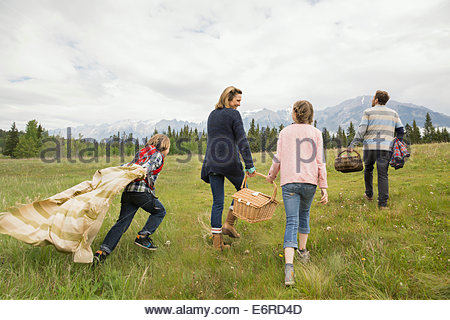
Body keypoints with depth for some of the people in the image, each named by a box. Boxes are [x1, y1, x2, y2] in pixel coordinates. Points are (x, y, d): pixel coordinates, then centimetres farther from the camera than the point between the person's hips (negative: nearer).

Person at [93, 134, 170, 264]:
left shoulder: (141, 153, 27)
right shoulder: (158, 155, 3)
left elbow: (127, 167, 18)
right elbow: (146, 168, -14)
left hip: (128, 191, 7)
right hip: (142, 191, -7)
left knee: (122, 223, 7)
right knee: (160, 212, 16)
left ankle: (102, 251, -2)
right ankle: (142, 237, 6)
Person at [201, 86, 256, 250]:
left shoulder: (212, 115, 16)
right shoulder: (234, 114, -5)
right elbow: (242, 141, -12)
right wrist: (249, 165, -13)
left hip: (212, 162, 6)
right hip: (230, 162, -6)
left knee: (217, 202, 8)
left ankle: (217, 242, 11)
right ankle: (229, 223, 13)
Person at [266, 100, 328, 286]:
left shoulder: (285, 132, 8)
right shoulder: (315, 133, 7)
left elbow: (278, 159, 5)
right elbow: (320, 161, 1)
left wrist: (271, 176, 22)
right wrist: (324, 187, 4)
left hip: (289, 181, -1)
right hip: (310, 181, 1)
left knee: (291, 222, -4)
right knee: (304, 214, 24)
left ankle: (289, 267, -15)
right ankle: (302, 250, 40)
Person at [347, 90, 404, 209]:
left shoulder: (368, 112, 3)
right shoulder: (393, 113, 14)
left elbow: (361, 129, -8)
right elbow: (401, 130, 11)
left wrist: (352, 144, -10)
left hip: (369, 147, -1)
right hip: (386, 148, 1)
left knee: (368, 169, 21)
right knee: (383, 175, 1)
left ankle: (369, 194, 31)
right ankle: (383, 203, -3)